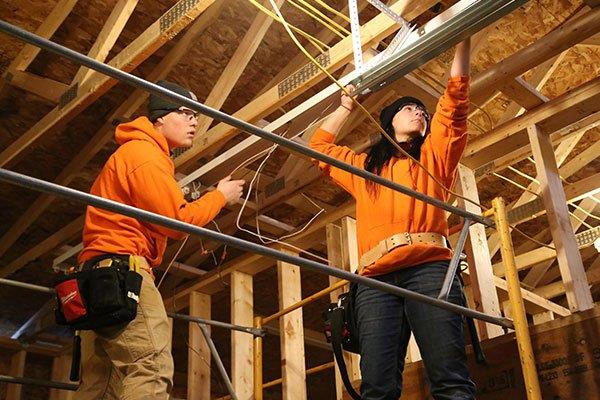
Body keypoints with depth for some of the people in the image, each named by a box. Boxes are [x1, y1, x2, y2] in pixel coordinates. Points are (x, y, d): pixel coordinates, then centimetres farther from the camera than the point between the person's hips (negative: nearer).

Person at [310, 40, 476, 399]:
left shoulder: (434, 156, 27)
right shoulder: (364, 166, 33)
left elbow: (455, 98, 19)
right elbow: (320, 145, 42)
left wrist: (463, 42, 16)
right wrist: (348, 105, 42)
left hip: (428, 268, -1)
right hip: (375, 278, 2)